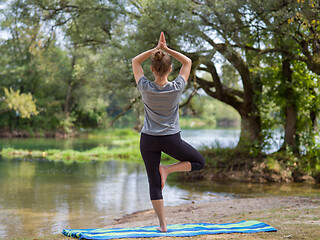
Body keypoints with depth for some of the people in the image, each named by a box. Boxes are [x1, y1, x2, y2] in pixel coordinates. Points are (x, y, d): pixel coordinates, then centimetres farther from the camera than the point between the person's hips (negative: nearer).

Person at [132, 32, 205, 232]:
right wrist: (167, 49, -2)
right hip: (171, 139, -1)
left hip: (148, 140, 2)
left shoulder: (146, 88, -11)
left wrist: (155, 49, -1)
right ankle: (167, 169, 0)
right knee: (199, 162, 19)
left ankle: (163, 224, 5)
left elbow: (135, 62, 5)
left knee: (154, 183, 7)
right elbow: (188, 62, 4)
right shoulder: (177, 88, -12)